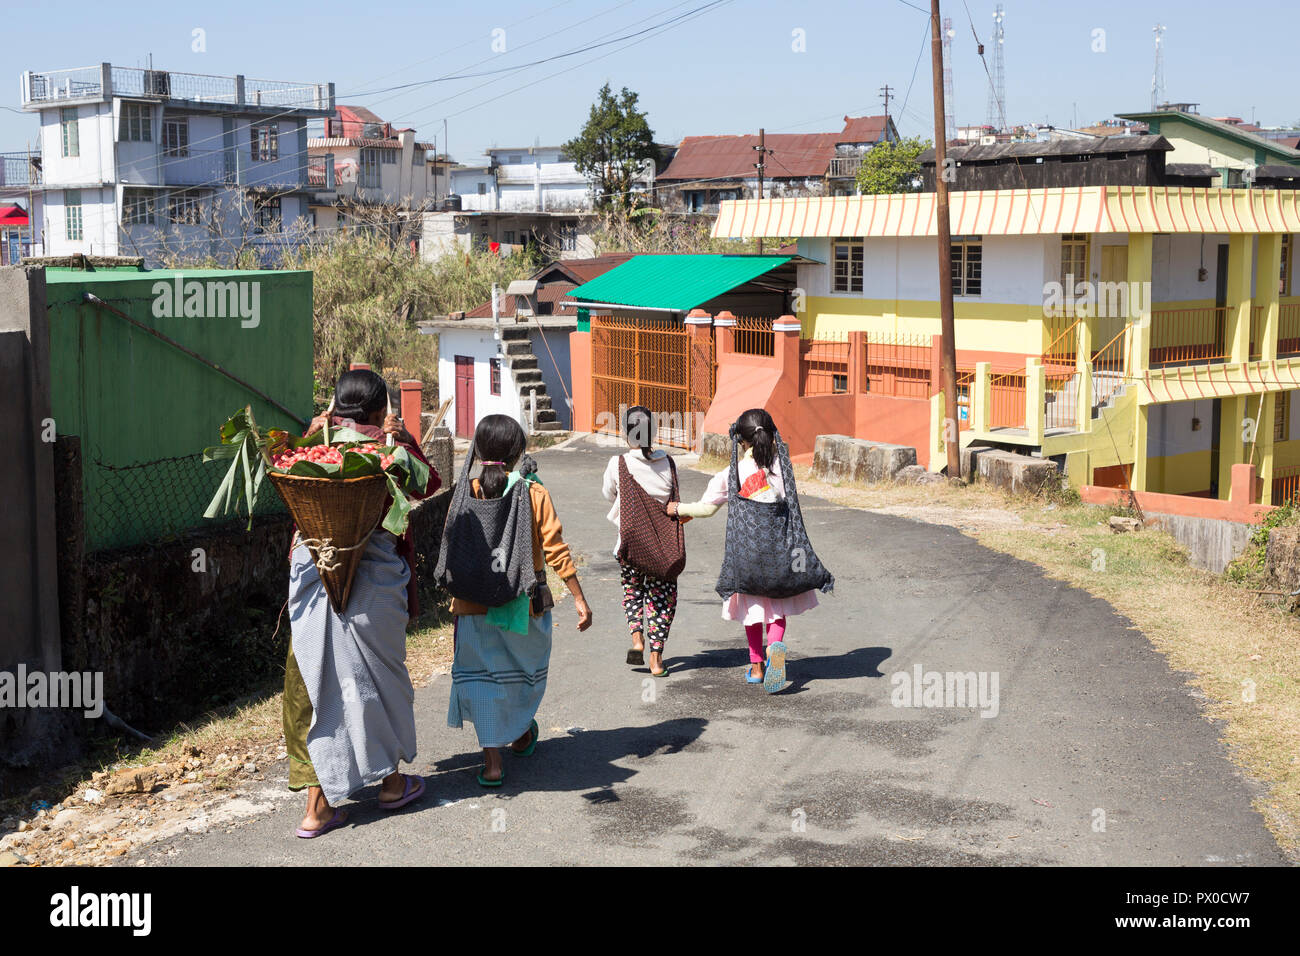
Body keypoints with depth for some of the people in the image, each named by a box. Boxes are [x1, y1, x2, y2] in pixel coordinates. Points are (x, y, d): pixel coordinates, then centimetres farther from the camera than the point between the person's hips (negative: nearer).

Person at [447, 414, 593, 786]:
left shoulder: (466, 494, -6)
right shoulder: (535, 494, -9)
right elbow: (556, 550, -9)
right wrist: (579, 598, -4)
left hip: (475, 604, -1)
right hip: (525, 603, 1)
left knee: (481, 676, 5)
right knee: (525, 669, 22)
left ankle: (492, 761, -4)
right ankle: (522, 735, 43)